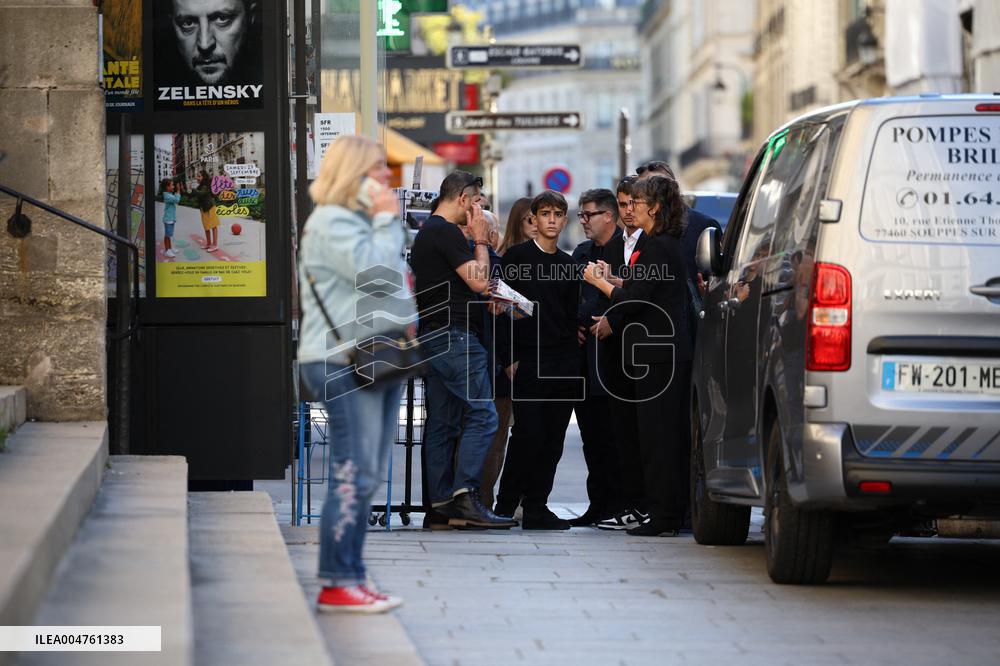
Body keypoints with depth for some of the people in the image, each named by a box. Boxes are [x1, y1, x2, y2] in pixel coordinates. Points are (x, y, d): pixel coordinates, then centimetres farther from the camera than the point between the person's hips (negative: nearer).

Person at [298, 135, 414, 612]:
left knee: (364, 478, 10)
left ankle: (351, 580, 14)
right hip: (344, 364, -11)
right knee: (354, 475, -12)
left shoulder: (360, 220, 22)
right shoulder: (331, 223, -11)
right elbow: (375, 269, -22)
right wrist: (388, 220, -11)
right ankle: (338, 584, -10)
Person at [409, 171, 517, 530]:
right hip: (455, 336, -11)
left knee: (442, 422, 8)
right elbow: (479, 281, -15)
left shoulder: (426, 232, 20)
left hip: (432, 336, 11)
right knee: (482, 414, -13)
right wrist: (480, 240, -3)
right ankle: (465, 494, -22)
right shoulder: (446, 232, -11)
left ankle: (441, 503, 8)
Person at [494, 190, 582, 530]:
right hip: (529, 361, -5)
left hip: (565, 362, 5)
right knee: (528, 435, -10)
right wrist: (509, 358, -12)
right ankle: (505, 506, 1)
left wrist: (575, 356, 9)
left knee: (553, 439, 4)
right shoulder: (517, 256, 0)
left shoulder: (569, 265, 15)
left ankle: (536, 508, 10)